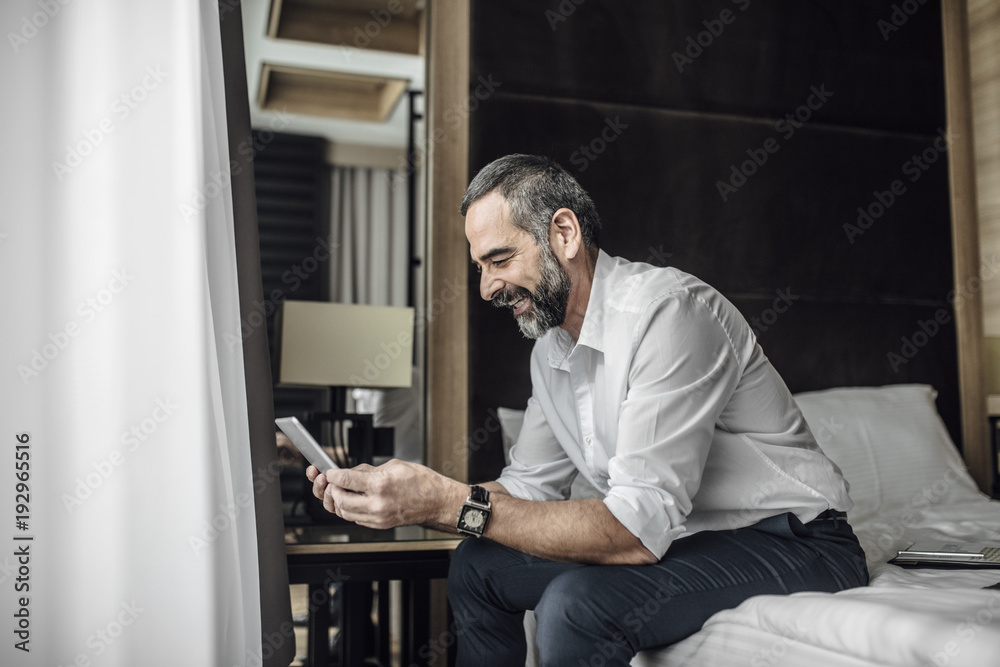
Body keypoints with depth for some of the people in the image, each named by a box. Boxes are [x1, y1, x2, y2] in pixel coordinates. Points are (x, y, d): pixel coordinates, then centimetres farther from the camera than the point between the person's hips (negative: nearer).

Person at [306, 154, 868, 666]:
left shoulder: (669, 312, -25)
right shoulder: (551, 347, 5)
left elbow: (639, 528, -31)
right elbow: (529, 488, 9)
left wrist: (452, 503, -32)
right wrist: (400, 494, -6)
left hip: (791, 545, -8)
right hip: (685, 539, 8)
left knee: (578, 603, -31)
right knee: (479, 566, 5)